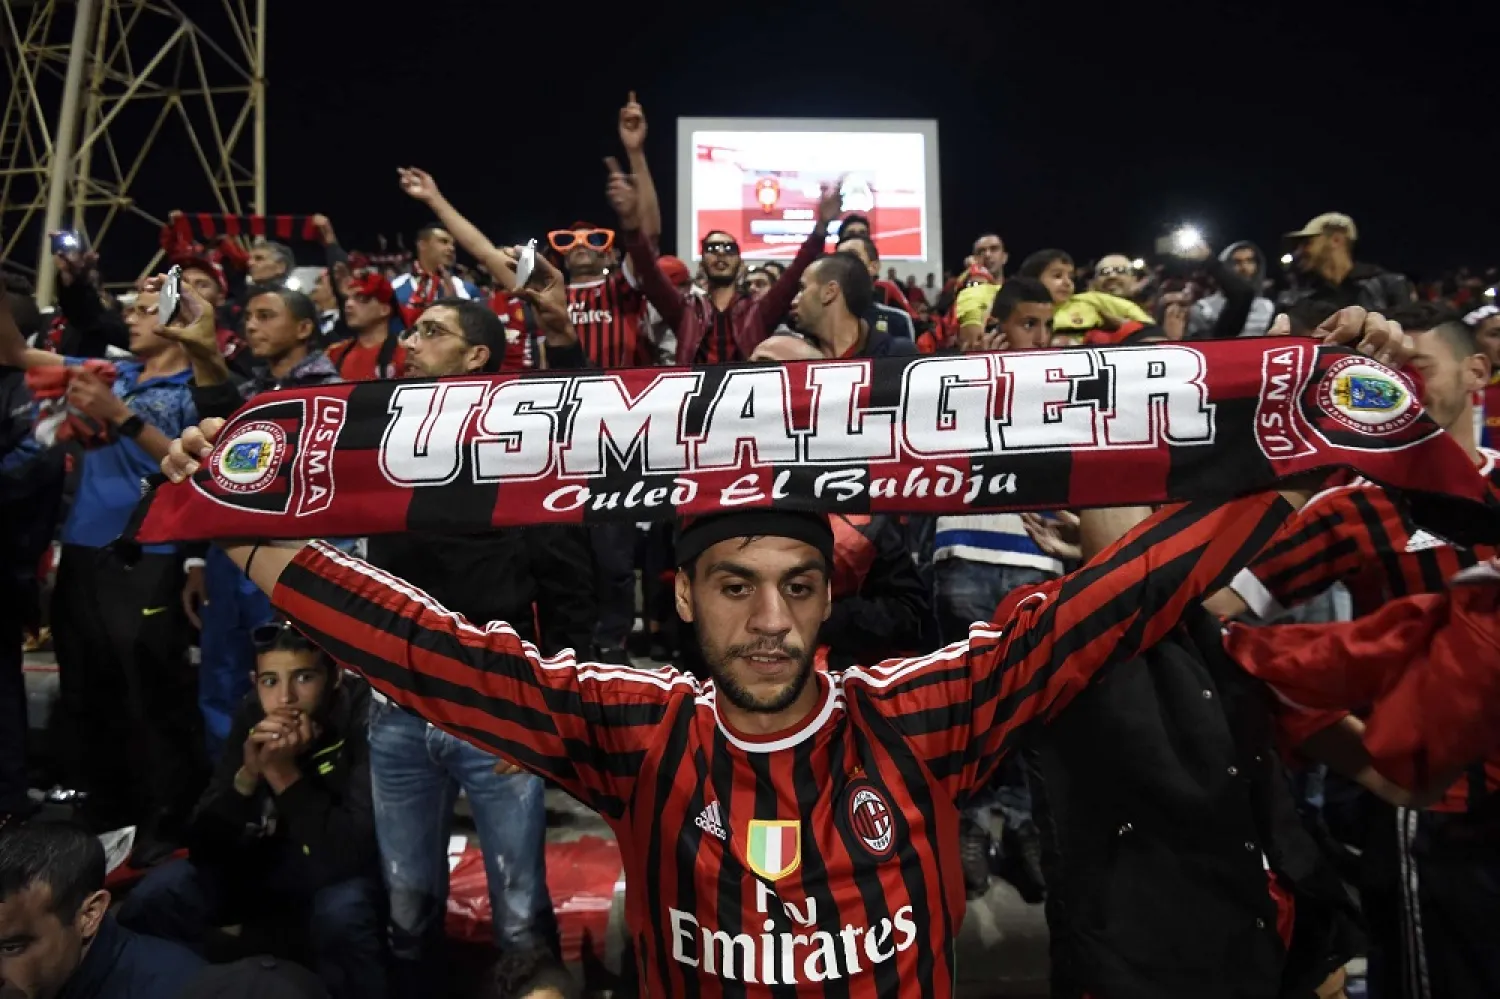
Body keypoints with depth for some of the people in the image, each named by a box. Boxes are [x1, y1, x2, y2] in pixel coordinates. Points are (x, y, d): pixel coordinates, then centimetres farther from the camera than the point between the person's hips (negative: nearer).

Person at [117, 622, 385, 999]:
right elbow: (204, 847, -11)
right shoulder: (253, 714, -11)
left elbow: (350, 857, -32)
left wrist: (284, 773, -34)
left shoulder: (368, 719, -26)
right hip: (272, 862, 5)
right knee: (153, 901, -13)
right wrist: (248, 774, -28)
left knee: (341, 912, -36)